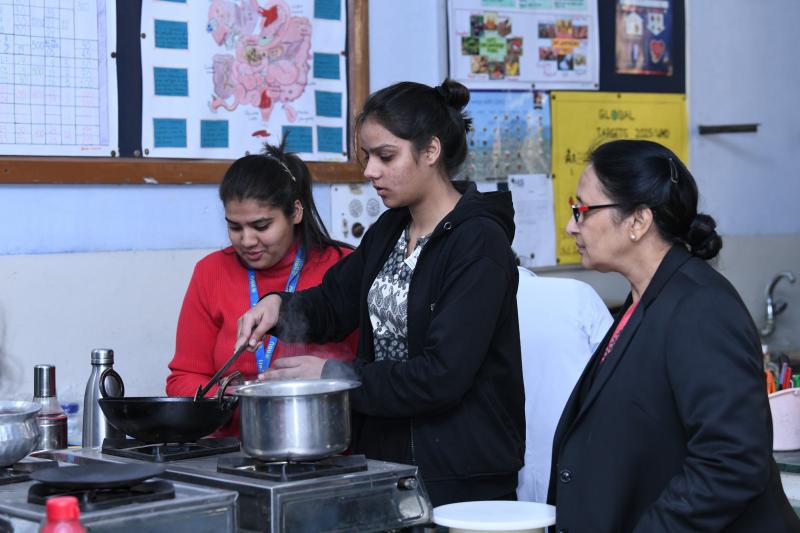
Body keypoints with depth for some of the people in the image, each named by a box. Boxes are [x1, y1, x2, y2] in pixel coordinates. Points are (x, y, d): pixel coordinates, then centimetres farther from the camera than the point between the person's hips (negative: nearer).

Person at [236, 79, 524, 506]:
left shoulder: (479, 241, -18)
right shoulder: (390, 231, 8)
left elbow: (443, 375, -23)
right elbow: (333, 303, 18)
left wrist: (333, 374, -19)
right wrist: (280, 307, -3)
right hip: (383, 454, 7)